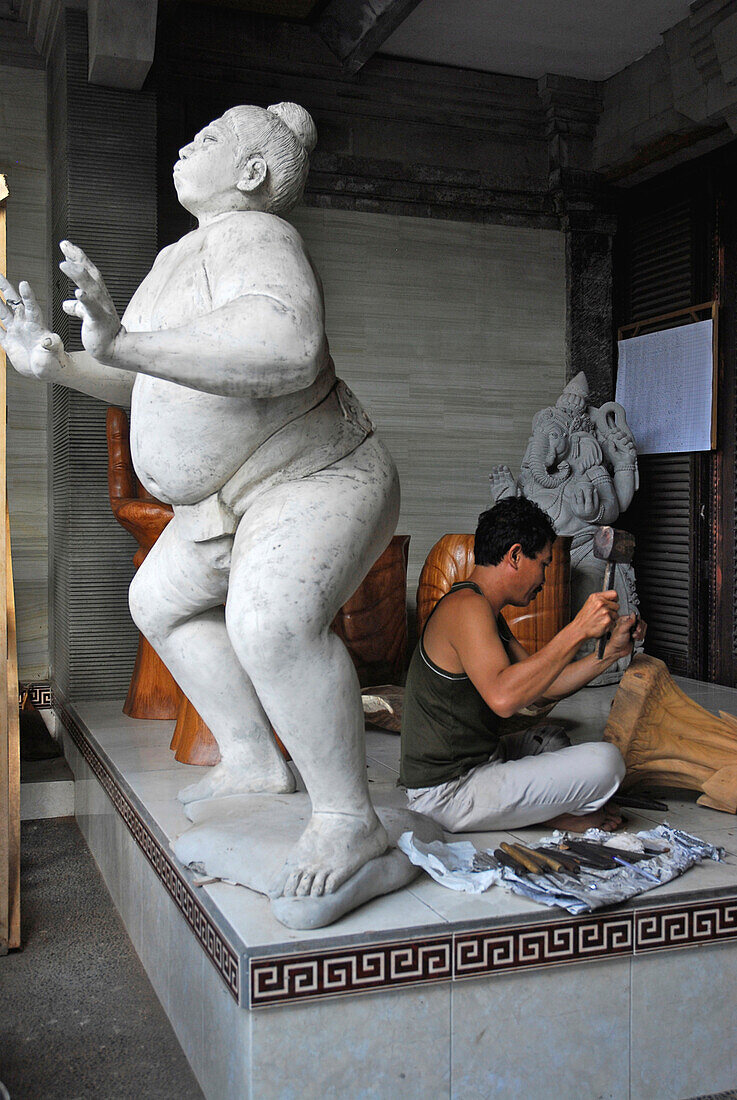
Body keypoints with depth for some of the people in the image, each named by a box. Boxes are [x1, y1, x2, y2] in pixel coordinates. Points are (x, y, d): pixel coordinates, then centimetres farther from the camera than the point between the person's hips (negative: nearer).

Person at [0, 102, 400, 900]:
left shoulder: (250, 237, -22)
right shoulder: (185, 258, 9)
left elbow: (286, 352, -44)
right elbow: (152, 382, 16)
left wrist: (125, 344, -49)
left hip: (318, 484, -11)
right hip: (244, 498, 11)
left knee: (272, 624, -36)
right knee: (160, 602, 21)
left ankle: (347, 819, -21)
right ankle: (252, 759, 26)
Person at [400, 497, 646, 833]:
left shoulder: (486, 611, 15)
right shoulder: (467, 606, -19)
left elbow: (539, 687, 17)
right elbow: (503, 697, -35)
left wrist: (610, 652, 10)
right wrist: (577, 630, -32)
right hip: (447, 794, -11)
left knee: (552, 741, 35)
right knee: (605, 761, -18)